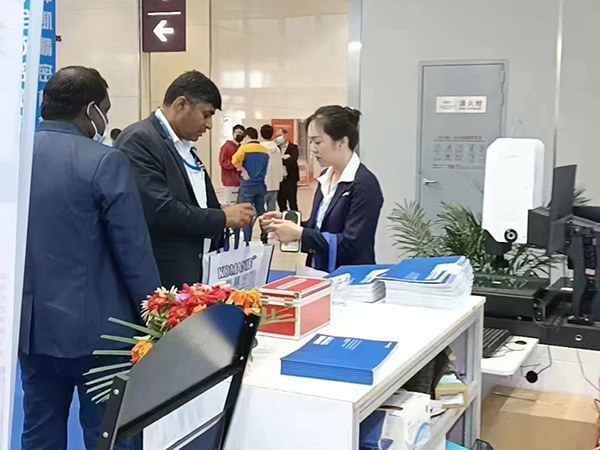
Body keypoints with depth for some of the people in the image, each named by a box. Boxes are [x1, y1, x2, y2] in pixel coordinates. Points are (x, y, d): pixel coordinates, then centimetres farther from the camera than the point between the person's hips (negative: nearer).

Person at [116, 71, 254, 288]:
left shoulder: (185, 146, 16)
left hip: (195, 273, 9)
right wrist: (222, 217, -15)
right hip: (160, 279, -9)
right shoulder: (139, 140, -14)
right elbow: (160, 210, -23)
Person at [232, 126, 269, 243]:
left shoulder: (244, 148, -8)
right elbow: (267, 168, 14)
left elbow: (235, 160, -22)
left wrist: (243, 171, -11)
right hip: (261, 185, 5)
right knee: (261, 212, 14)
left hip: (248, 185, -5)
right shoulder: (265, 150, 8)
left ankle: (247, 240, -1)